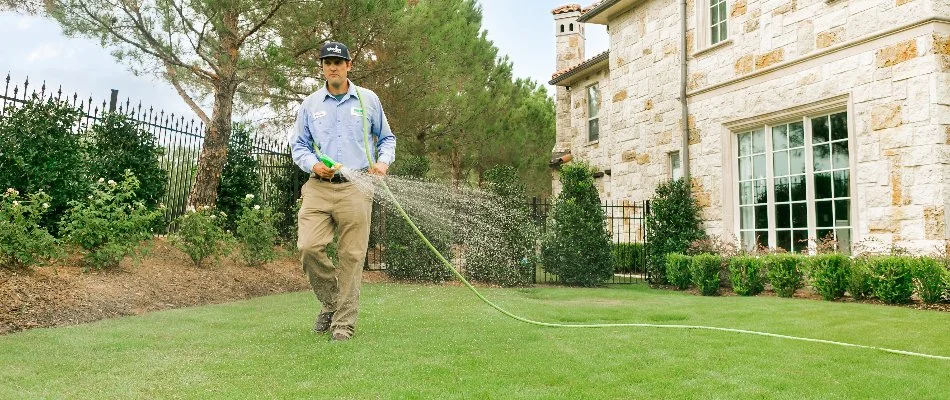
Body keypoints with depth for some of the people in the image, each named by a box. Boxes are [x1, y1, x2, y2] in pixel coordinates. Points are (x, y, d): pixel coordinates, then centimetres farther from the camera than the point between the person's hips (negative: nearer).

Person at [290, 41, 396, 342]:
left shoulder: (368, 100, 10)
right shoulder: (310, 104, 12)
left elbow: (386, 137, 19)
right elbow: (298, 145, 16)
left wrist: (384, 161, -1)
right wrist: (313, 165, -4)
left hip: (356, 188, -1)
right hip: (319, 187, 1)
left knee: (351, 257, -3)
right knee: (308, 247, -14)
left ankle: (344, 323, 6)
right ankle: (331, 302, 12)